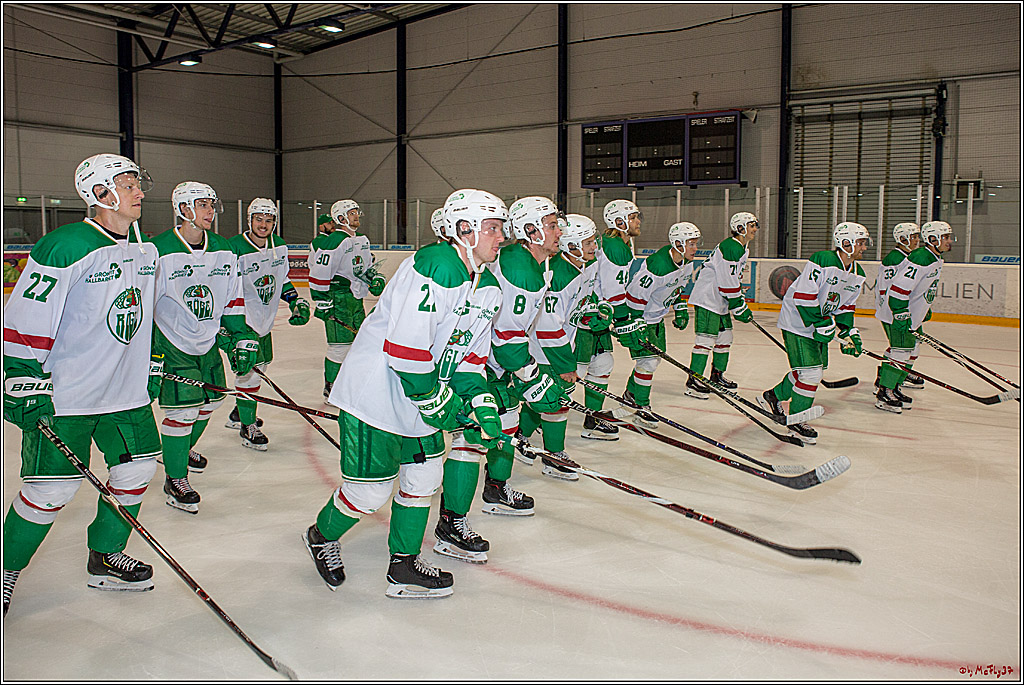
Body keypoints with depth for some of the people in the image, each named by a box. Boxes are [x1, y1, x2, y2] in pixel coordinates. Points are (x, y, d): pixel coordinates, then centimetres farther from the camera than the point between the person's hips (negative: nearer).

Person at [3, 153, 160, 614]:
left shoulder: (145, 251, 8)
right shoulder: (64, 247, -16)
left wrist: (151, 366, 21)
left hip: (126, 391, 7)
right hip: (63, 395, -7)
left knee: (137, 469, 9)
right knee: (52, 487, -3)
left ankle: (105, 558, 28)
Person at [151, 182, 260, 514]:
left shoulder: (223, 250, 2)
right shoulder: (159, 252, -17)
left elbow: (233, 300, 10)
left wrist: (242, 338, 3)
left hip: (207, 340, 7)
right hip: (170, 342, -6)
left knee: (210, 400, 16)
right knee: (183, 409, -10)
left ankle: (183, 449, 45)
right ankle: (175, 480, 6)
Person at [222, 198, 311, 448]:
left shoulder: (280, 247, 2)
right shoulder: (234, 249, -19)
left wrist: (296, 301, 8)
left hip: (265, 317, 8)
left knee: (261, 363, 17)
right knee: (249, 367, -12)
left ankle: (238, 413, 38)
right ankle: (247, 425, 3)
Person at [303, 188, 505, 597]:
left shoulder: (487, 289, 7)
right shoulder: (434, 266, -23)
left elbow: (470, 355, 13)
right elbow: (405, 343, -27)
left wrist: (480, 403, 0)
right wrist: (435, 399, -18)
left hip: (420, 395, 9)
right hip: (376, 392, -9)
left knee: (424, 478, 12)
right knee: (371, 489, -1)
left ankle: (404, 566, 27)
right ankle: (322, 537, 28)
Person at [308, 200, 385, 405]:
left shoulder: (362, 240, 14)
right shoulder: (334, 242, -15)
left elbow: (367, 266, 29)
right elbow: (319, 274, -17)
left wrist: (375, 279, 10)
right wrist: (322, 303, -18)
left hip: (356, 299, 9)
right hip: (337, 299, -9)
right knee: (340, 344, -8)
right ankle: (331, 391, 3)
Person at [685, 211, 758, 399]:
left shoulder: (742, 248, 14)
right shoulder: (730, 248, -20)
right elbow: (728, 282, -22)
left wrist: (742, 304, 19)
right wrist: (740, 308, -17)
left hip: (720, 300, 11)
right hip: (706, 297, -11)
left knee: (725, 337, 15)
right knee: (705, 339, -11)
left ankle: (717, 376, 29)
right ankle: (693, 382, -8)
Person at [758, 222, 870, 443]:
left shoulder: (858, 275, 5)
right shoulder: (822, 261, -23)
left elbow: (845, 306, 14)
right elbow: (803, 296, -25)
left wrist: (849, 333, 4)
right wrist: (821, 324, -25)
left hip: (821, 324, 9)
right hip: (798, 321, -9)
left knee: (816, 371, 14)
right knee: (810, 372, -12)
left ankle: (773, 396, 35)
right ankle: (796, 422, 3)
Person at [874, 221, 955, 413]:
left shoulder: (936, 260, 11)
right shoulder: (920, 259, -22)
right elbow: (898, 289, -27)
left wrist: (927, 308, 27)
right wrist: (902, 316, -27)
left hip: (912, 316, 11)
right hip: (897, 315, -11)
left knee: (911, 352, 14)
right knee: (902, 351, -11)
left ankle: (892, 388, 25)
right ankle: (883, 395, -6)